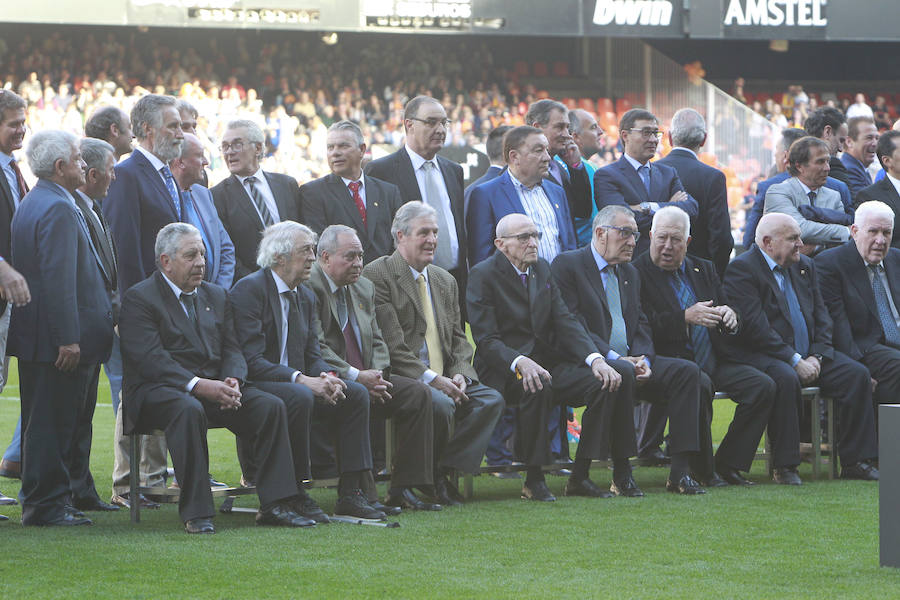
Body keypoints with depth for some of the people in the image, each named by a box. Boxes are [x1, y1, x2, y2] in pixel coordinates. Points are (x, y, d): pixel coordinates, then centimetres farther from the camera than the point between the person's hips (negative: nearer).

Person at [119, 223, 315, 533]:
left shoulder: (215, 295, 21)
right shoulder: (139, 298, -2)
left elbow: (231, 349, 13)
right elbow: (151, 359, -14)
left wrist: (233, 381, -10)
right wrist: (197, 385, -25)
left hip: (215, 386, 6)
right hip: (160, 389, -6)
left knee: (272, 406, -17)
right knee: (189, 410, -39)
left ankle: (274, 504, -18)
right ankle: (195, 512, -34)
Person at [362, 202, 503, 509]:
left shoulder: (445, 281, 21)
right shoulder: (377, 276, -5)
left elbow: (459, 339, 19)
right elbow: (390, 344, -13)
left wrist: (460, 374, -4)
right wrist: (431, 378, -20)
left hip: (443, 379, 8)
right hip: (401, 378, -7)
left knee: (490, 400, -15)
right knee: (441, 404, -33)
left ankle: (443, 472, -13)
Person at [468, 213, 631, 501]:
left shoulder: (542, 269, 15)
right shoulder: (483, 275, -6)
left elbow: (566, 322, 7)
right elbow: (487, 340, -13)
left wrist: (595, 358, -11)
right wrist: (519, 362, -33)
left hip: (549, 362, 6)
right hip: (505, 370, -6)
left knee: (607, 381, -16)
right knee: (537, 387, -38)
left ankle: (580, 476, -10)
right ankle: (533, 479, -25)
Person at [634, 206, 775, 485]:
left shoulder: (704, 270, 19)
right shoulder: (637, 273, -2)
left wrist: (730, 317, -8)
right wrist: (685, 317, -25)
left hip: (713, 362, 6)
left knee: (763, 386, -14)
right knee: (699, 384, -36)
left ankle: (729, 464, -5)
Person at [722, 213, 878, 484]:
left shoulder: (805, 266, 15)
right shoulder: (741, 269, -9)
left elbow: (822, 316, 13)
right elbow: (756, 328, -18)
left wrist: (817, 356, -5)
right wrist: (795, 361, -21)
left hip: (808, 357, 7)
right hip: (761, 355, -7)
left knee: (857, 374, -11)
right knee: (785, 378, -38)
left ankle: (855, 460, -6)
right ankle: (784, 466, -29)